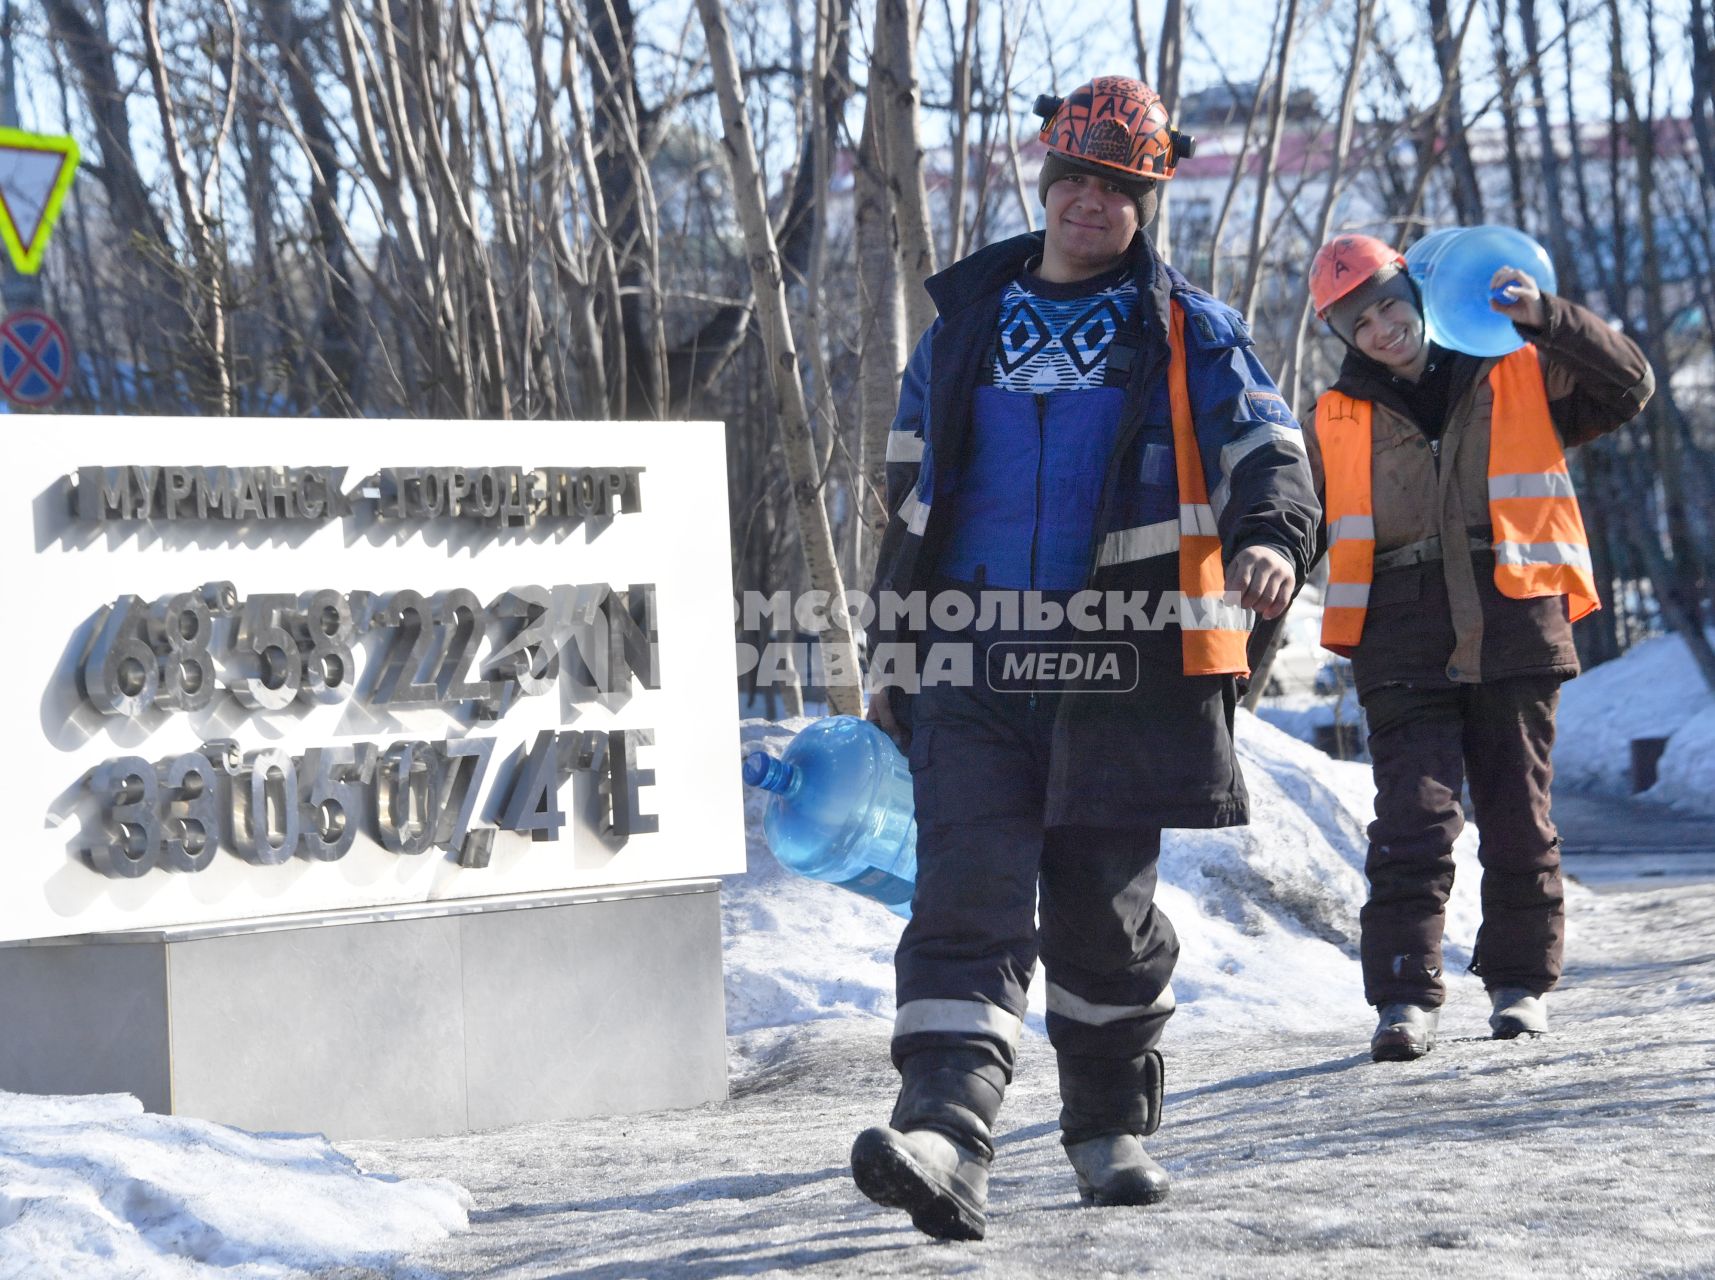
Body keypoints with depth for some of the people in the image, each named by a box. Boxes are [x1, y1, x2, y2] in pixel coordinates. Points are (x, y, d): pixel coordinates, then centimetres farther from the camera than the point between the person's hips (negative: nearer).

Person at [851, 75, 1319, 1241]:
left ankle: (1113, 1126, 27)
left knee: (1103, 906, 8)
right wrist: (894, 656, 18)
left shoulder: (1189, 334, 7)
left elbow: (1266, 453, -6)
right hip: (973, 667, 1)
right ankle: (947, 1144, -23)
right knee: (968, 898, -12)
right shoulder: (962, 325, 14)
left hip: (1124, 668, -1)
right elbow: (909, 502, 20)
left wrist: (1268, 541, -29)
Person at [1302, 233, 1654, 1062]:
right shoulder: (1337, 421, 13)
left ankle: (1521, 982, 19)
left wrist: (1543, 318, -10)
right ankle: (1405, 997, -12)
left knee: (1518, 819, 6)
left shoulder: (1521, 379, 9)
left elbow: (1629, 384, 1)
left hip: (1513, 632, 0)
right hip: (1403, 647, 0)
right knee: (1413, 818, -12)